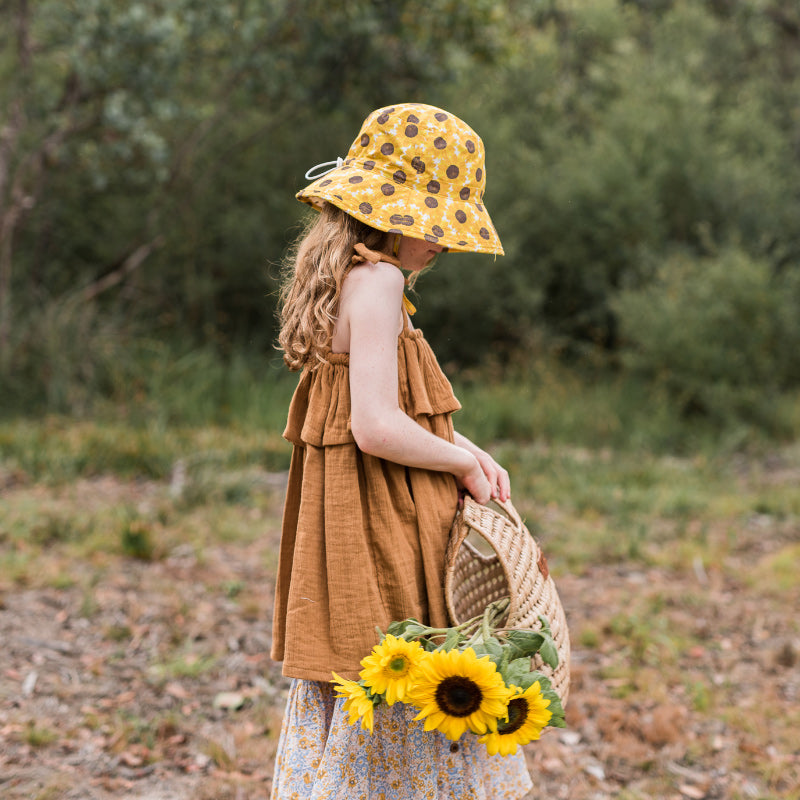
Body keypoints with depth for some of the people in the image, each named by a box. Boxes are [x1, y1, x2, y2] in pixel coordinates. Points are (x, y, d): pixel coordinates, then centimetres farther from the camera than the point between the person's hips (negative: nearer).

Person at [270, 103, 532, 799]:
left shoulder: (338, 275, 13)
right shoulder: (378, 280, -16)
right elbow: (376, 427, -23)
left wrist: (464, 449, 8)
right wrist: (465, 464, -9)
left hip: (342, 525, 10)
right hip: (386, 533, -10)